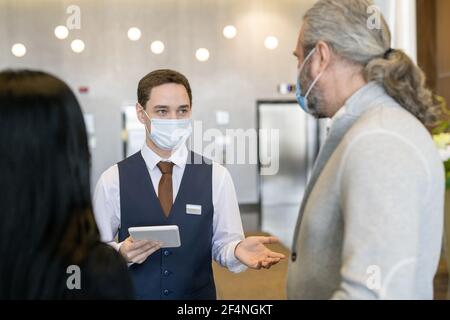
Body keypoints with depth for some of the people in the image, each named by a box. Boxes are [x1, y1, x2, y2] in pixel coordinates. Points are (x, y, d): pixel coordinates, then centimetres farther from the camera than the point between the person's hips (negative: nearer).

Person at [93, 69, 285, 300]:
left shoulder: (216, 176, -7)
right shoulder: (113, 180, -9)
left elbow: (222, 244, -6)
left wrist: (238, 249, -27)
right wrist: (121, 253, -25)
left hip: (199, 293, 1)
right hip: (133, 293, 0)